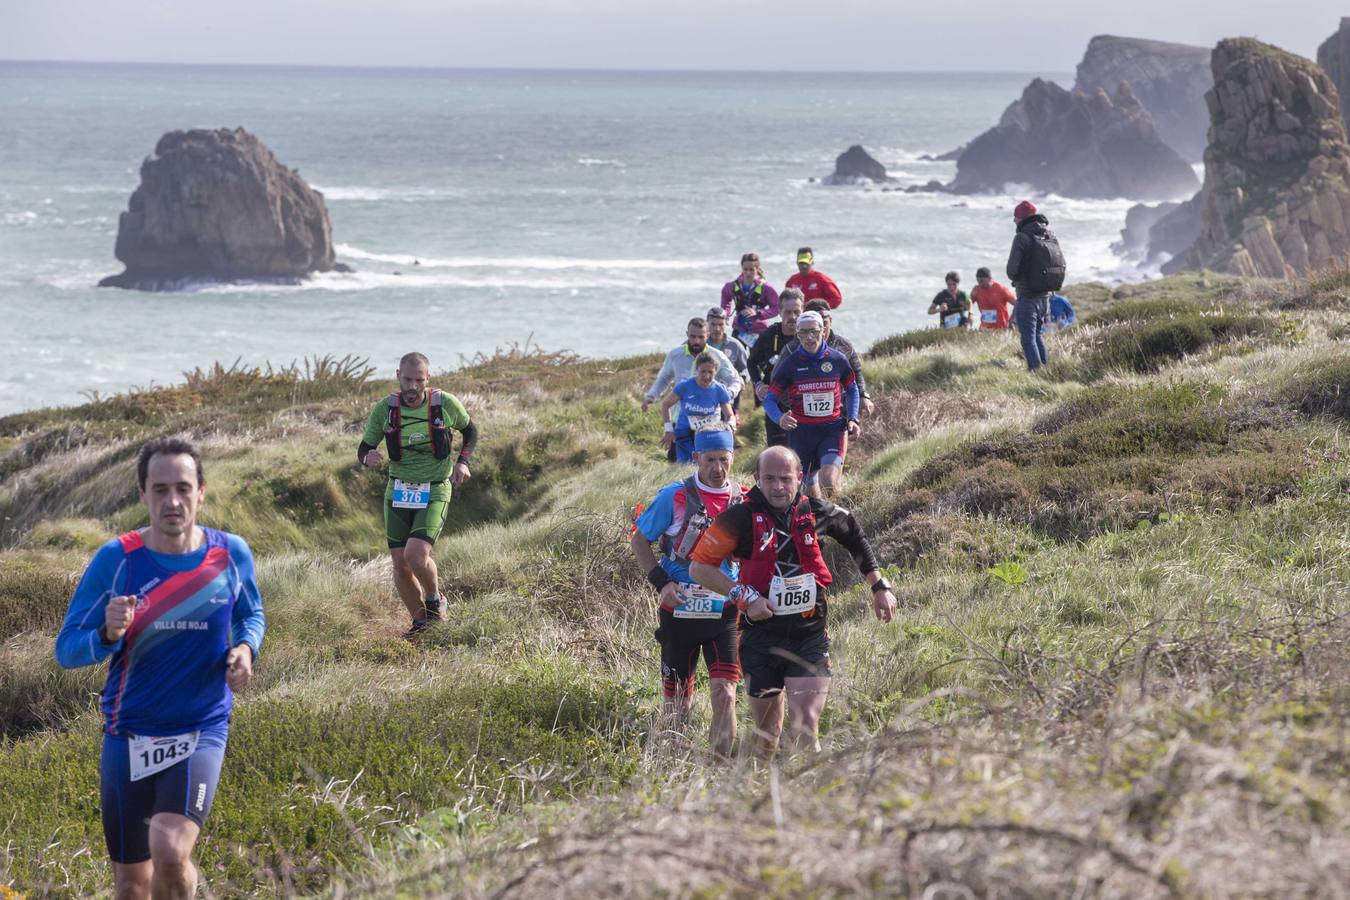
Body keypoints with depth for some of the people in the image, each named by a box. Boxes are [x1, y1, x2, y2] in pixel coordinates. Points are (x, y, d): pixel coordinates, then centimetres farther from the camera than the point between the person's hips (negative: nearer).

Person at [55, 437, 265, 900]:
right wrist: (108, 635, -26)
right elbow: (66, 649, -5)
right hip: (129, 735, 1)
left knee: (170, 853, -25)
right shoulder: (115, 559, -8)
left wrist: (245, 648, -6)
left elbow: (251, 616, 16)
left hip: (201, 730, -1)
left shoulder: (231, 554, -4)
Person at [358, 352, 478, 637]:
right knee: (400, 564, 2)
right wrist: (368, 458, -24)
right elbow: (363, 450, 1)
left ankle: (435, 599, 11)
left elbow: (470, 431, 10)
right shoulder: (384, 409, -8)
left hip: (435, 492, -3)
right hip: (398, 492, 3)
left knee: (416, 555, -20)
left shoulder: (445, 404, -10)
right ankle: (420, 621, 23)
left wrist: (462, 462, -7)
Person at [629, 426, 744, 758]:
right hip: (679, 611, -1)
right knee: (676, 701, 9)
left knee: (724, 694, -13)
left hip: (725, 614, 1)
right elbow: (639, 539, 3)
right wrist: (660, 582, -9)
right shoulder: (674, 497, -6)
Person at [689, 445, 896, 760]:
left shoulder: (817, 512, 0)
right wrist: (745, 596, -15)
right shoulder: (741, 518, -9)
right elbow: (699, 567, -6)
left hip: (811, 636, 1)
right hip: (761, 636, -1)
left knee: (806, 723, -13)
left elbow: (854, 536, 21)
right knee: (767, 728, 10)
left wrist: (880, 587, 20)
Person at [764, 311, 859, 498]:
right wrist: (779, 418, -23)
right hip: (801, 432, 1)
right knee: (811, 491, 10)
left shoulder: (838, 360, -1)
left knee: (828, 484, -24)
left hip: (833, 429, -1)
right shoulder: (789, 363, -4)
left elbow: (852, 389, 17)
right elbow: (770, 399, -2)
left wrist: (852, 419, 4)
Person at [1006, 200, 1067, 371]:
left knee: (1028, 339, -1)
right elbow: (1062, 267, 10)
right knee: (1038, 335, 20)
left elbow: (1012, 269, -18)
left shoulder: (1022, 237, -14)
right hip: (1046, 296, 7)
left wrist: (1014, 278, 4)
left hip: (1027, 297, -7)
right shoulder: (1052, 236, 7)